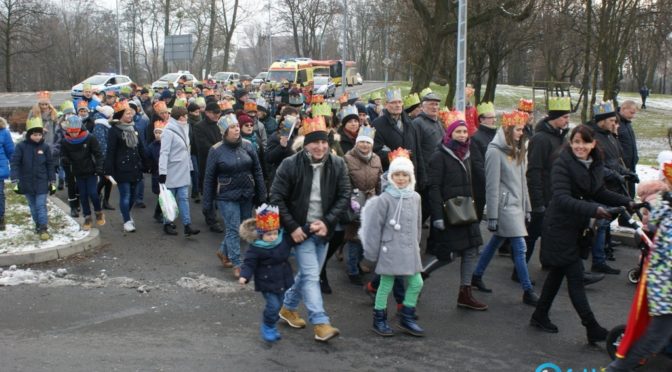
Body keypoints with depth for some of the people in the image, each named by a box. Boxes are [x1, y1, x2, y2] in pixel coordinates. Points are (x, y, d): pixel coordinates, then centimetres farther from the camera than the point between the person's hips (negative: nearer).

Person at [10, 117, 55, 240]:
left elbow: (50, 165, 3)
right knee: (33, 206, 14)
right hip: (27, 183, 1)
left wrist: (52, 182, 3)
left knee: (41, 205, -3)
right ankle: (38, 224, 29)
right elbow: (14, 164, -7)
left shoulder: (45, 147, -3)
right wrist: (15, 181, -12)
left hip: (42, 183, -1)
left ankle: (43, 228, 2)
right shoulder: (21, 146, -7)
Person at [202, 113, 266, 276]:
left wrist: (262, 194, 2)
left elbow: (257, 170, 5)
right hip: (227, 197, -4)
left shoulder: (247, 145, 0)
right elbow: (209, 178, -4)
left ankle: (223, 251, 37)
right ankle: (237, 265, 8)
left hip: (247, 196, 4)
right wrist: (207, 203, -4)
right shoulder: (216, 150, -9)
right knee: (234, 229, -2)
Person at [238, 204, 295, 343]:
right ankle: (267, 327, 14)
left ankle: (271, 326, 37)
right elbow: (249, 264, -16)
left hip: (282, 282, 6)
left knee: (278, 305, 16)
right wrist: (244, 276, -32)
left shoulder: (284, 239, -5)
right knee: (273, 305, -12)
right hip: (267, 283, -5)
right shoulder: (255, 248, -18)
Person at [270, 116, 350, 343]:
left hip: (323, 229, 4)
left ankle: (288, 307, 36)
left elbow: (344, 196, -2)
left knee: (307, 273, 15)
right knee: (311, 275, -9)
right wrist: (292, 227, -14)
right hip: (301, 229, -4)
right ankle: (320, 323, -6)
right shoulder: (290, 165, -12)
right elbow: (277, 198, -9)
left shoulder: (337, 165, -3)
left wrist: (327, 222, -13)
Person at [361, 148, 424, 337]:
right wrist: (372, 251, -6)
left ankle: (407, 318, 23)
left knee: (416, 283, 7)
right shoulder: (385, 199, -12)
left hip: (410, 250, 6)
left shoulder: (415, 197, 5)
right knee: (386, 285, 3)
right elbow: (375, 227, -9)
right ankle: (379, 319, 20)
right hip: (390, 250, -5)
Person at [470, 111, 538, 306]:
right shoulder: (495, 151, -12)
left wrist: (526, 208, 14)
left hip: (516, 205, 8)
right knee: (520, 247, -7)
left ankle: (477, 276, 30)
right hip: (505, 205, -8)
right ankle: (528, 291, 0)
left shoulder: (517, 151, 12)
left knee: (496, 241, 16)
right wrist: (492, 216, -13)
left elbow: (522, 181, 15)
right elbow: (492, 186, -13)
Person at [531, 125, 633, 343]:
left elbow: (600, 193, 17)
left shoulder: (595, 165, 5)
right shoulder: (562, 163, -17)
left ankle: (540, 316, 31)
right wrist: (593, 210, -38)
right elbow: (562, 198, -27)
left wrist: (626, 202, 3)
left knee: (558, 273, 17)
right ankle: (593, 329, -1)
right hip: (560, 228, -8)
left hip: (577, 227, 8)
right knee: (575, 277, -6)